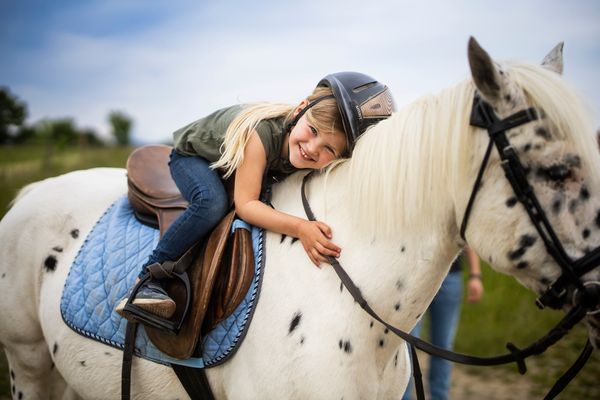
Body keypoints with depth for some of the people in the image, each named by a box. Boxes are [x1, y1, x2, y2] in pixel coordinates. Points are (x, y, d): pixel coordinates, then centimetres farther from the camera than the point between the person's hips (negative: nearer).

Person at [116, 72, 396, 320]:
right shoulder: (263, 130, -44)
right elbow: (245, 204, -45)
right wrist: (299, 228, -55)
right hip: (193, 155, -6)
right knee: (213, 203, -34)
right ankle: (148, 282, -24)